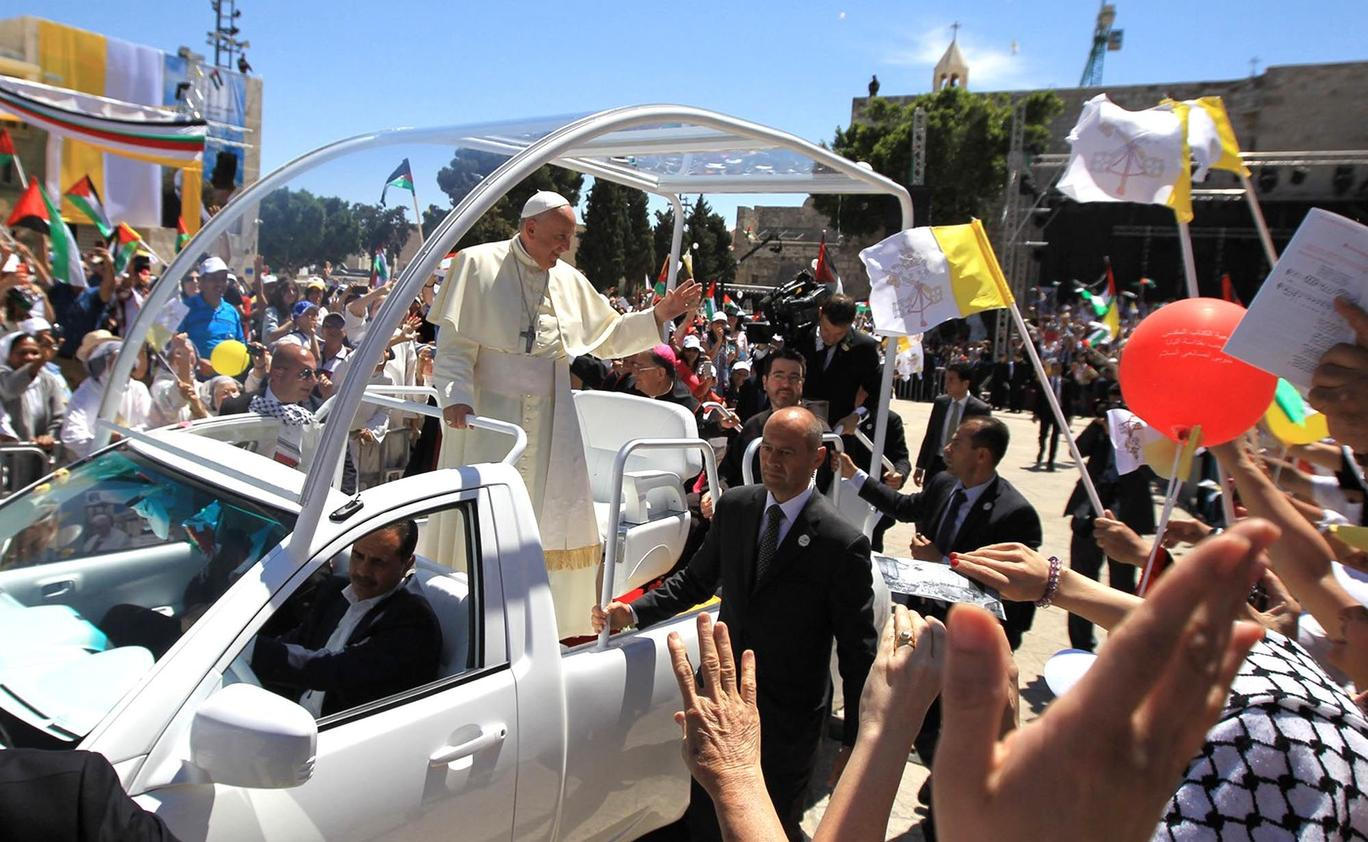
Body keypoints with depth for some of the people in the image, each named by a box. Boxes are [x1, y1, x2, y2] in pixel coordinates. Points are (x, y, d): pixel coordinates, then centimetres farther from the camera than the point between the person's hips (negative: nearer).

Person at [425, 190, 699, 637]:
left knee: (552, 523, 6)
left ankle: (556, 619, 19)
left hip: (549, 420, 5)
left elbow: (609, 336, 17)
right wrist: (456, 397, -23)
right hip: (489, 415, -4)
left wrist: (657, 316, 5)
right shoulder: (478, 264, -4)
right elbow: (455, 343, -9)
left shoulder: (570, 281, 10)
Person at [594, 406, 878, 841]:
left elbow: (858, 652, -12)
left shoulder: (842, 544, -19)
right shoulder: (734, 506, -3)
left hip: (787, 721, -5)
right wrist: (634, 612, -4)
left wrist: (855, 743, -8)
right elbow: (696, 580, 9)